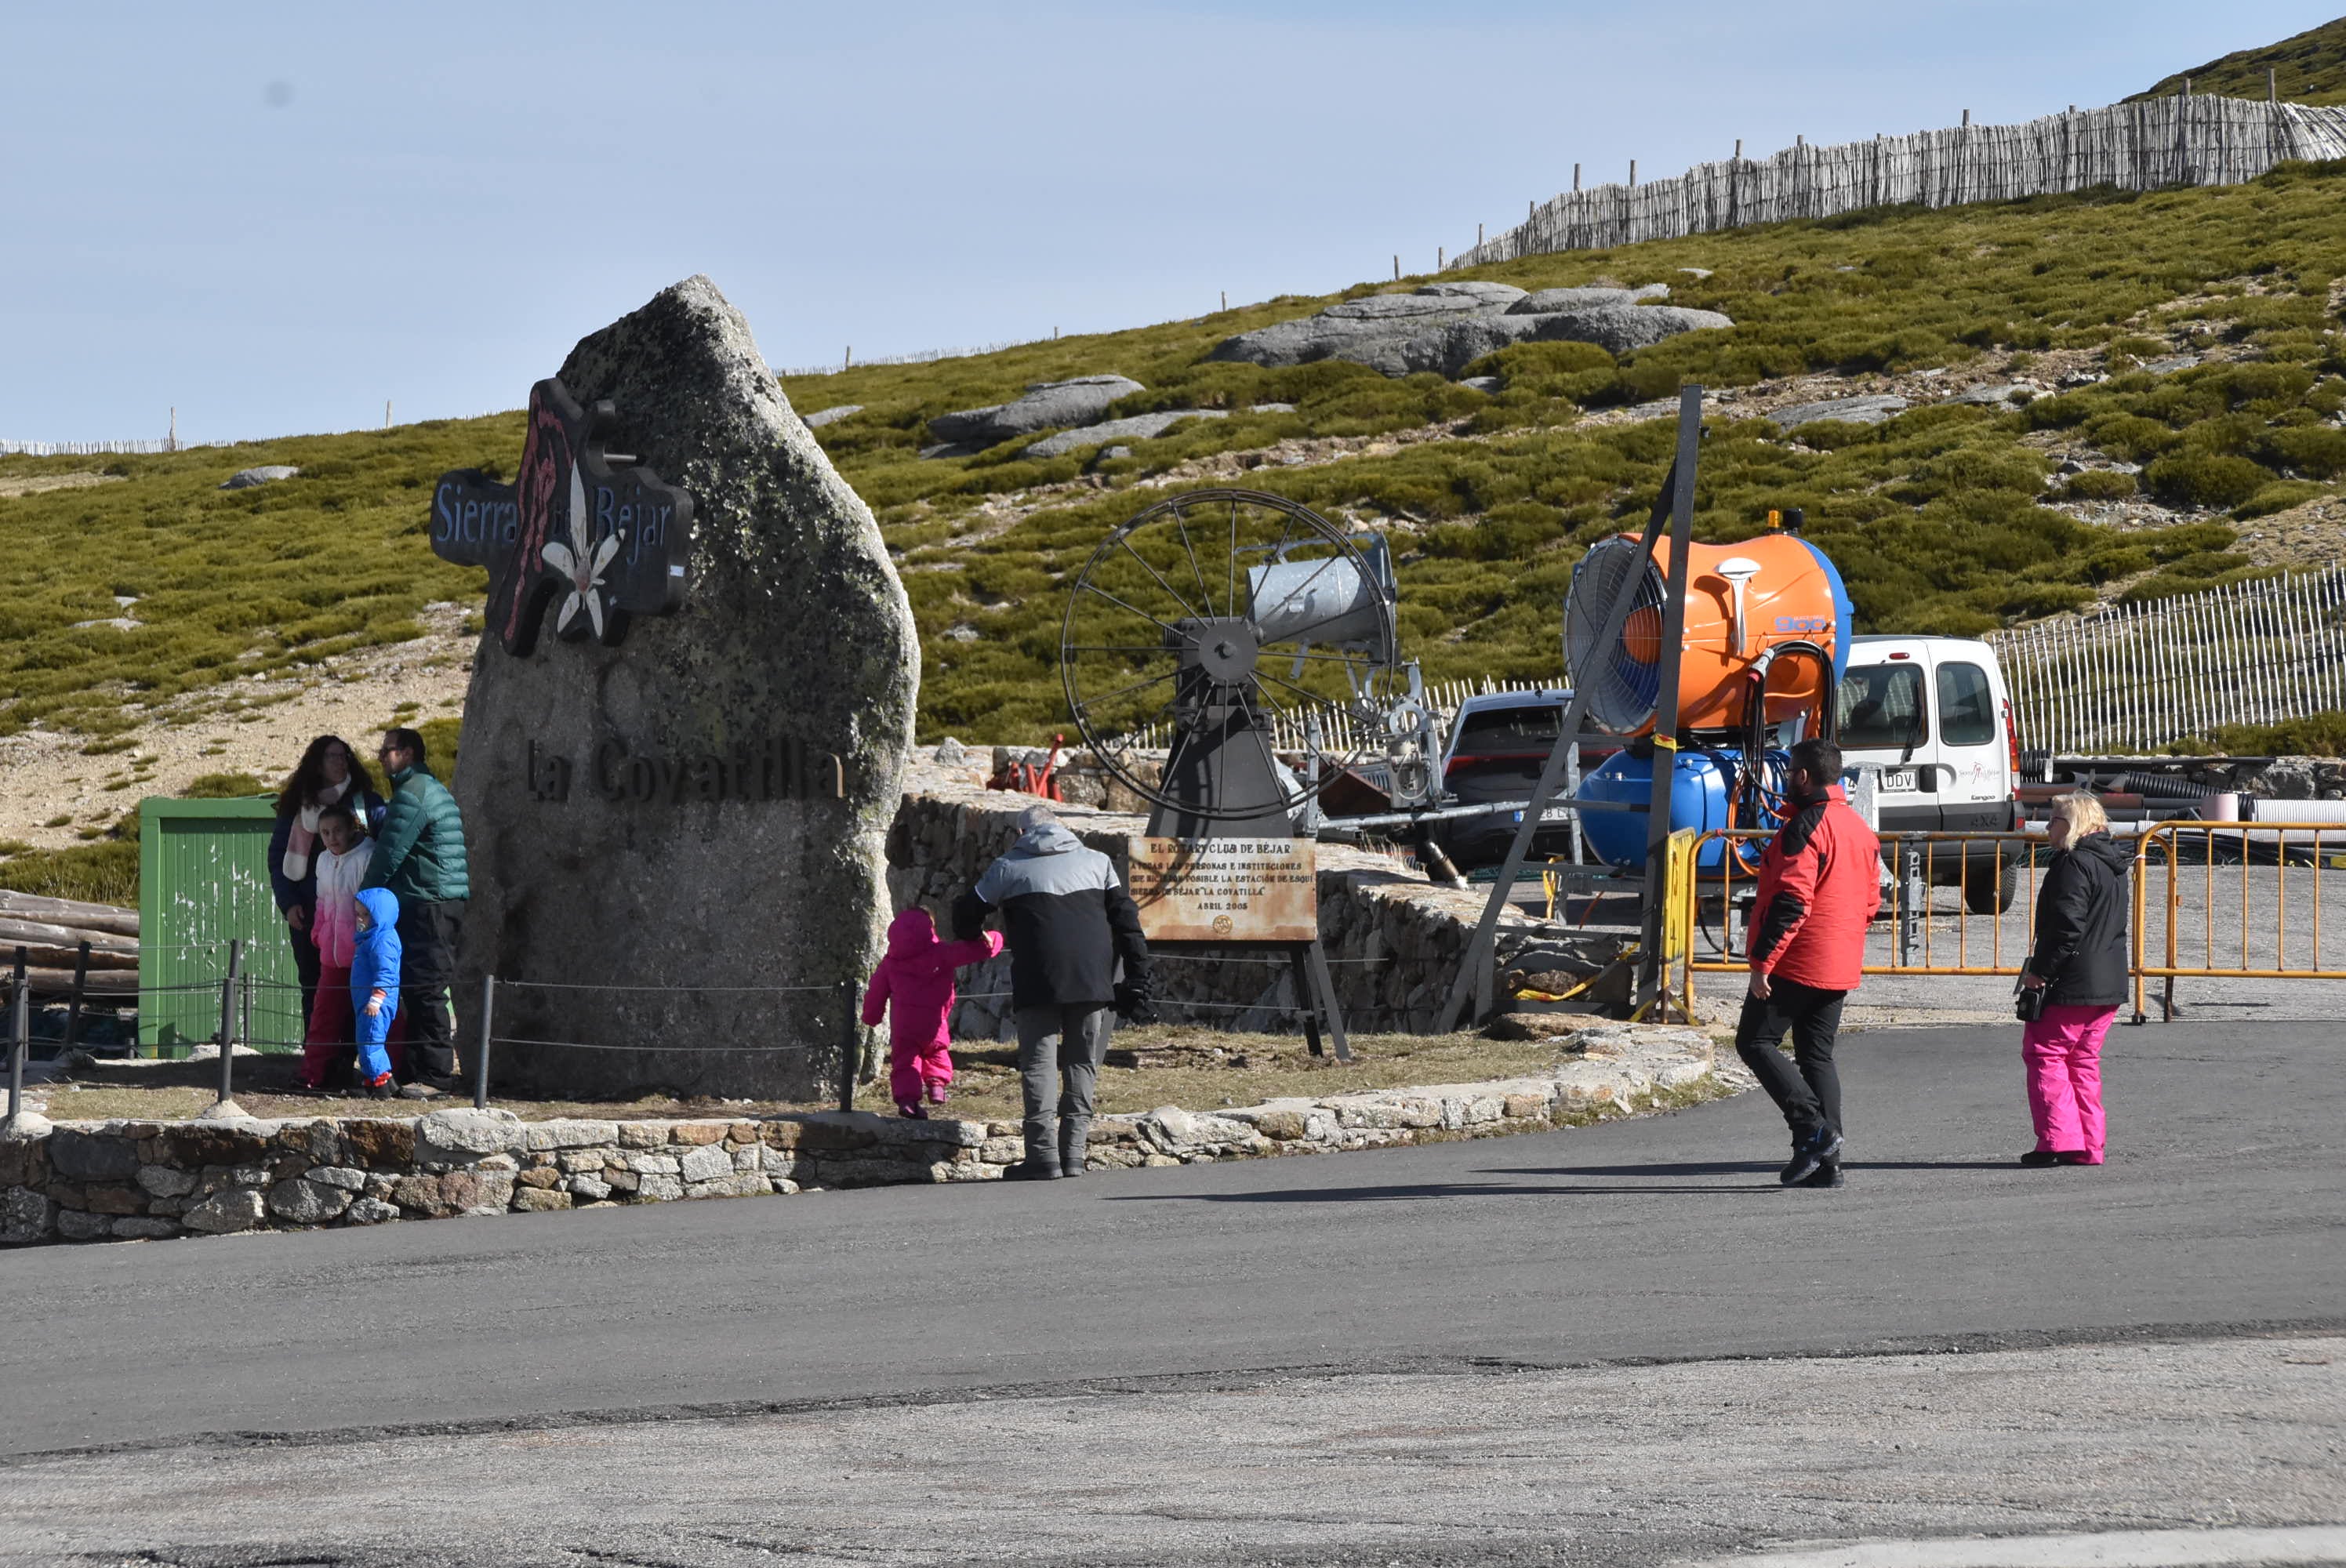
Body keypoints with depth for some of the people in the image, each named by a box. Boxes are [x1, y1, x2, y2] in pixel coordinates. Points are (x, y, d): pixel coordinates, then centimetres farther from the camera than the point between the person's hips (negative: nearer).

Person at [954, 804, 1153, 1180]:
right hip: (1093, 979, 2)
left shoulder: (1009, 868, 11)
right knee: (1083, 1064, 9)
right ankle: (1073, 1153, 3)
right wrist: (1137, 982, 9)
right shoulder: (1097, 862, 17)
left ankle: (1043, 1155, -8)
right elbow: (1126, 923, 10)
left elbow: (966, 913, 18)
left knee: (1038, 1062, 1)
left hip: (1038, 982, -2)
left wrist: (971, 942, 41)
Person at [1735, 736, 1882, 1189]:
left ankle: (1812, 1129, -13)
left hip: (1796, 963, -9)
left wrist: (1763, 960, -20)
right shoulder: (1860, 829, 14)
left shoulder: (1806, 826, -15)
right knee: (1817, 1055, 12)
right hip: (1840, 966, 9)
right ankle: (1826, 1164, 5)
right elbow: (1870, 900, 19)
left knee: (1755, 1041, 0)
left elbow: (1791, 901, -21)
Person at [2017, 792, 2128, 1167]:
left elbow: (2067, 926, -22)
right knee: (2083, 1059, 14)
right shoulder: (2112, 864, 16)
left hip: (2073, 982, -9)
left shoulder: (2075, 864, -14)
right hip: (2109, 983, 9)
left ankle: (2059, 1139, -10)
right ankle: (2089, 1146, 13)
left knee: (2045, 1054, -3)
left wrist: (2040, 970, -17)